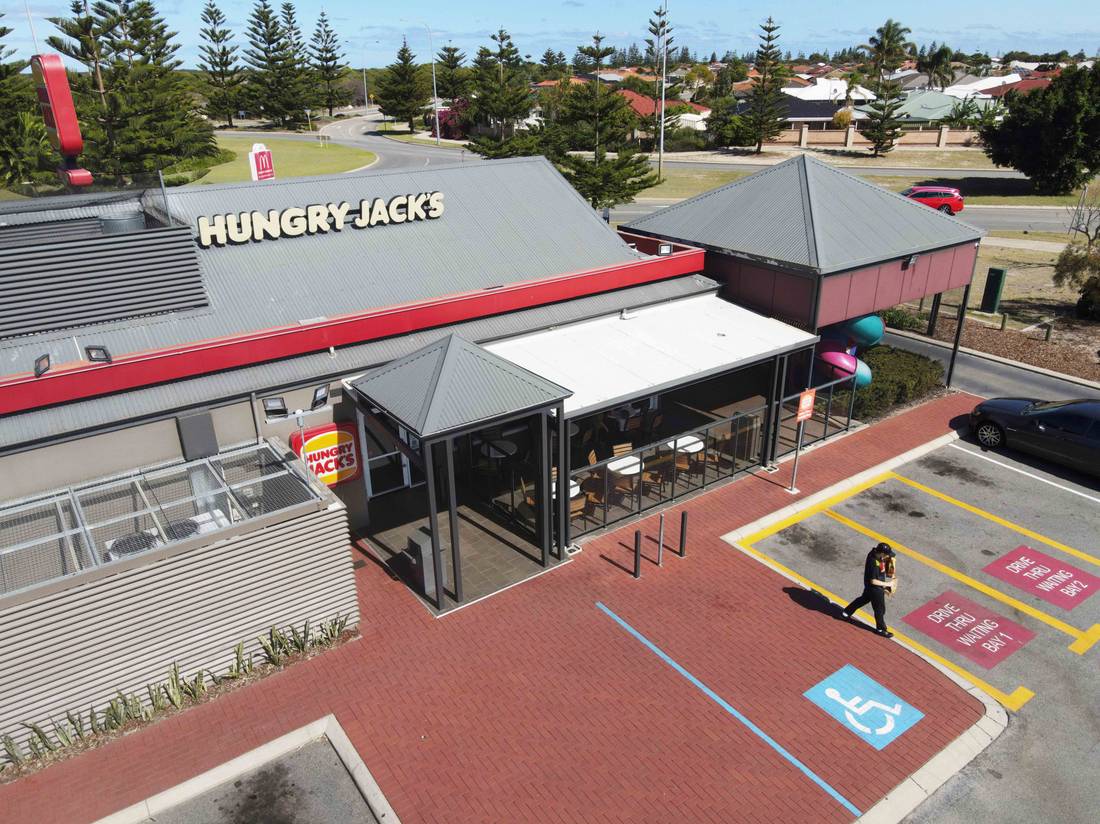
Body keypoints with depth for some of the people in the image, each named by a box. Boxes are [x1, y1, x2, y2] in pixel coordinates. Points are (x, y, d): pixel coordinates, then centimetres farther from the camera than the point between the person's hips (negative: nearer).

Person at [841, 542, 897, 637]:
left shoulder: (875, 552, -13)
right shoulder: (873, 563, -38)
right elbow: (873, 581, -29)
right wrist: (887, 584, -19)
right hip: (875, 588, -9)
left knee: (864, 599, 30)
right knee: (880, 609, 12)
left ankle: (846, 612, 45)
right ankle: (881, 629, 35)